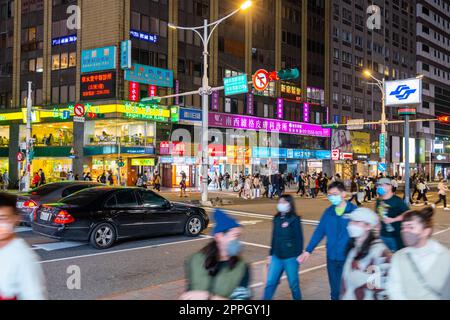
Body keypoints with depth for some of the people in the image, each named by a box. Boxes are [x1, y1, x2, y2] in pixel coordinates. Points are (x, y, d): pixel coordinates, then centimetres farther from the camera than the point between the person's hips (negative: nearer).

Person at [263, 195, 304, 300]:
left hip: (291, 258, -5)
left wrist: (299, 255, -11)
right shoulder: (276, 219, 8)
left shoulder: (295, 219, -8)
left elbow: (299, 238, -8)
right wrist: (271, 254, 16)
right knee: (270, 282, 3)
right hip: (277, 257, 5)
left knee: (293, 283, 8)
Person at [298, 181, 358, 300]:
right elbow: (319, 231, 6)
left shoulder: (354, 211, -10)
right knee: (335, 290, 16)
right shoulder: (328, 212, 2)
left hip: (348, 258, -4)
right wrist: (308, 251, 5)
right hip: (331, 257, 4)